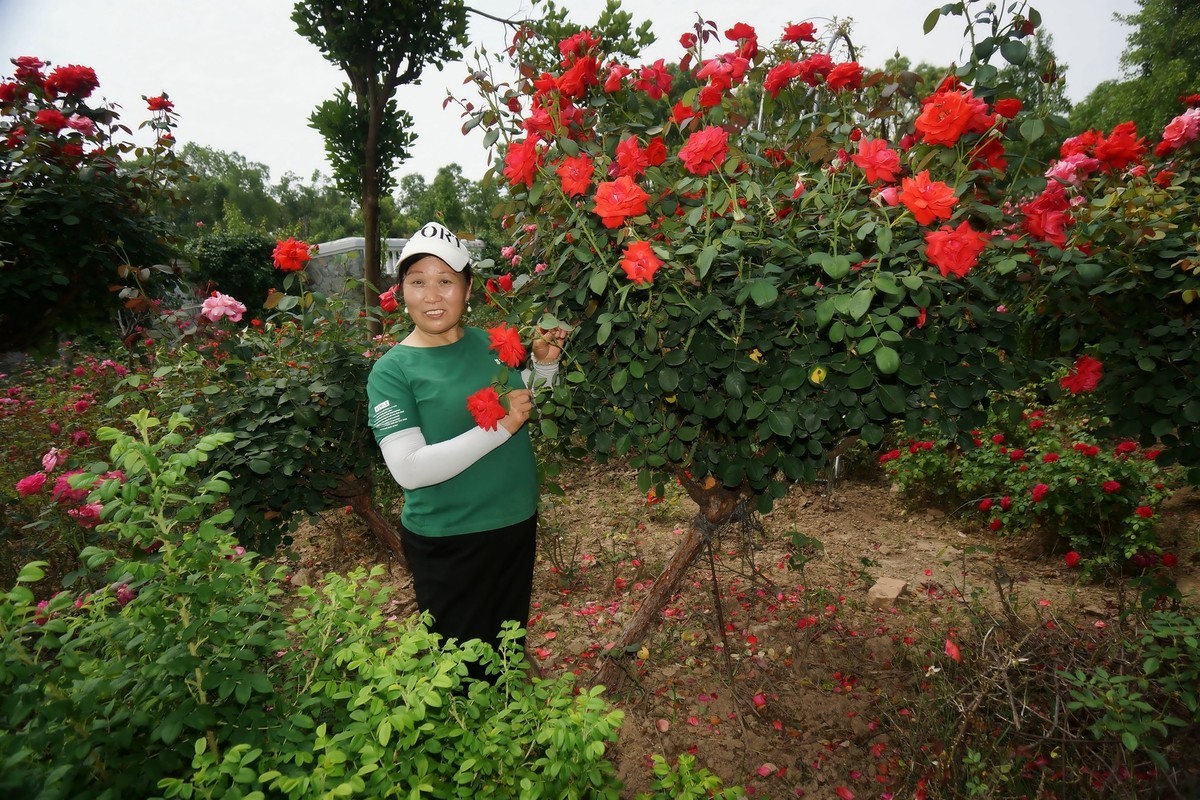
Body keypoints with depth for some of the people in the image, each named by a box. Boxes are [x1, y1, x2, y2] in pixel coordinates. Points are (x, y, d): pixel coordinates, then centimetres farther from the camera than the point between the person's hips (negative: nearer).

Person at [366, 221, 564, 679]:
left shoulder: (492, 343, -1)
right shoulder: (392, 371, -15)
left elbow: (532, 413, 12)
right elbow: (409, 469, -24)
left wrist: (545, 364, -8)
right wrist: (499, 427, -28)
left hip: (516, 522, 6)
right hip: (447, 542, -5)